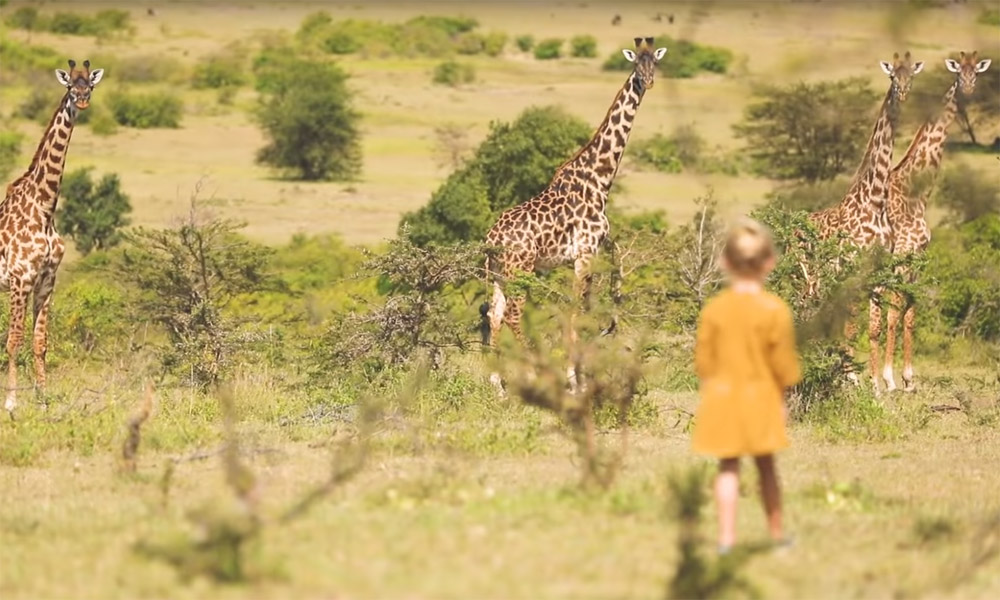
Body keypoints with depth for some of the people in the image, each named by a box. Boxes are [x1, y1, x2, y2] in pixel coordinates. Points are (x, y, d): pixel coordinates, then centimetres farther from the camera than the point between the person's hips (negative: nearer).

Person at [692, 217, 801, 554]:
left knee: (728, 467, 4)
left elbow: (704, 359, 1)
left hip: (721, 396, 1)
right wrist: (782, 393, 10)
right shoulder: (775, 310, -11)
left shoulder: (714, 309, -4)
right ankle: (776, 533, 21)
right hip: (761, 398, -1)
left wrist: (707, 392, 14)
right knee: (766, 465, 12)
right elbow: (783, 362, -6)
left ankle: (726, 536, -3)